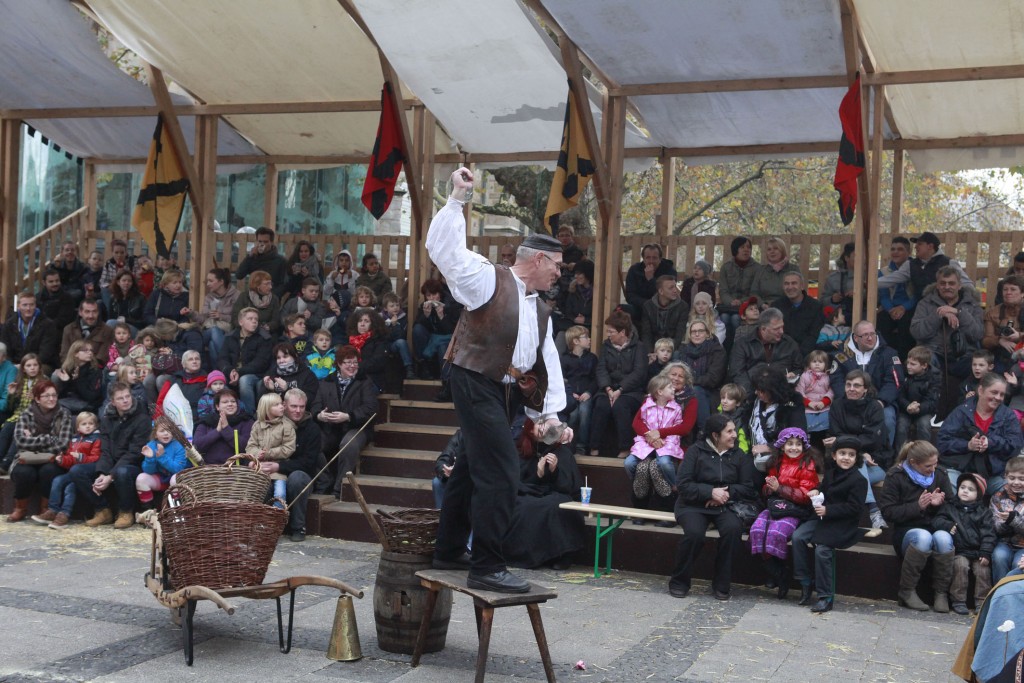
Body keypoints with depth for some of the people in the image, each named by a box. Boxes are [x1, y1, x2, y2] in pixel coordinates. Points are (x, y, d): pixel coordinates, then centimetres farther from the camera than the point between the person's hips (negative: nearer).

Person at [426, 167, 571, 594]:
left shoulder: (540, 310, 18)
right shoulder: (489, 280, -5)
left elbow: (548, 365, 18)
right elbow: (445, 249, -16)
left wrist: (549, 413, 10)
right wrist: (457, 199, -21)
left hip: (505, 393, 9)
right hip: (476, 383, -9)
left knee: (473, 469, 17)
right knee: (501, 473, -13)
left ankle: (449, 551, 30)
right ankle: (486, 568, -8)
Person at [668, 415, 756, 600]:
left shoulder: (738, 456, 10)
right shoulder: (696, 451, 0)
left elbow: (748, 488, 5)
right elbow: (683, 484, -7)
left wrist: (726, 492, -12)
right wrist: (710, 492, -18)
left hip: (725, 506, 2)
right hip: (694, 504, -2)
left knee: (733, 528, -31)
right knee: (694, 532, -33)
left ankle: (721, 584, -15)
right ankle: (679, 582, -9)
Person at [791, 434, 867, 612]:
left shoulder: (858, 480, -11)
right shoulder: (830, 472, 12)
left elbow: (854, 508, -17)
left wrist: (828, 510, -21)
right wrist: (816, 491, 5)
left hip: (843, 524, -7)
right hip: (823, 517, 8)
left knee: (822, 549, -26)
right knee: (797, 536, -12)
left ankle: (826, 597, -15)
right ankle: (805, 582, -2)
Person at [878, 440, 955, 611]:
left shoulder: (939, 474, 7)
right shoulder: (895, 476, -3)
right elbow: (888, 512, -9)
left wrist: (940, 503, -10)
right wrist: (917, 506, -18)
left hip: (936, 527, 3)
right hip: (906, 531, -3)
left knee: (943, 538, -34)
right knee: (924, 536, -37)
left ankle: (941, 593, -20)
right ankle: (907, 592, -23)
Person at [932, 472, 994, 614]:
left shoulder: (983, 511, 11)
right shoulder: (950, 507, 14)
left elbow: (988, 533, 3)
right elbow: (936, 521, 4)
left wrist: (986, 553, -10)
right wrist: (947, 525, -18)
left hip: (978, 552, 1)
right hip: (959, 551, -1)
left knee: (983, 569, -21)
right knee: (960, 565, -27)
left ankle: (982, 602, -10)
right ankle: (958, 601, -18)